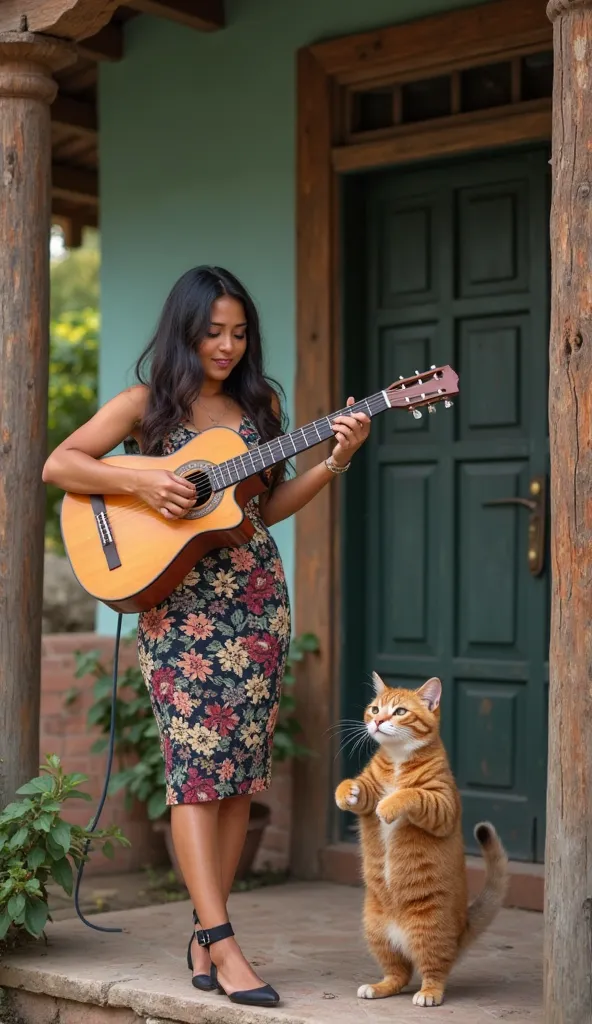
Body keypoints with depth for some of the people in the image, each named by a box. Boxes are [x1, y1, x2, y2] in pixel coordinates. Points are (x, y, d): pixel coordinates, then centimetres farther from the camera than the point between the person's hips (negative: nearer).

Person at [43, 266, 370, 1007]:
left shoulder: (260, 404, 13)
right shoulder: (146, 405, 1)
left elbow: (266, 508, 14)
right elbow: (58, 465, -5)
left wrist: (335, 461, 2)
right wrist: (140, 482, -17)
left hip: (257, 601, 4)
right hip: (181, 606, -4)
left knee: (240, 769, 3)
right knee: (198, 765, -11)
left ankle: (203, 938, 11)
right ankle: (222, 944, -13)